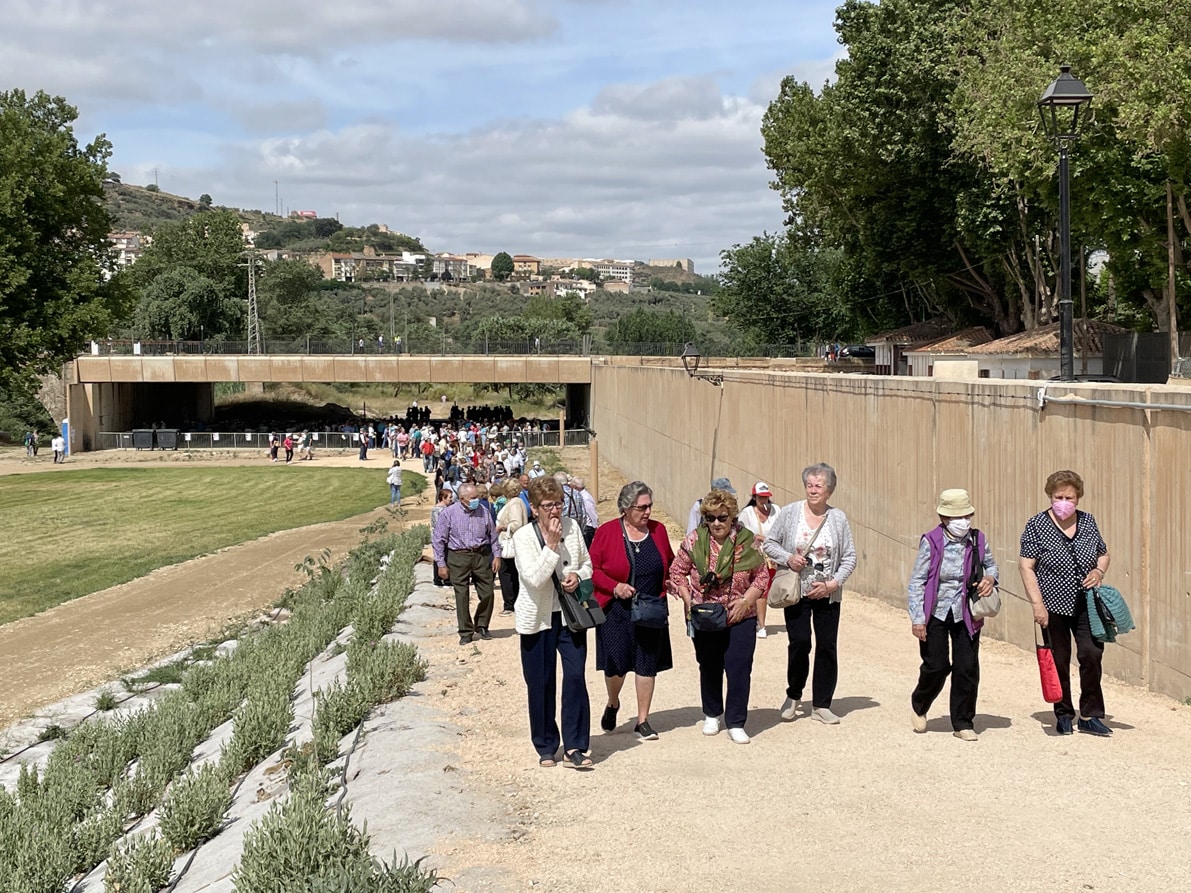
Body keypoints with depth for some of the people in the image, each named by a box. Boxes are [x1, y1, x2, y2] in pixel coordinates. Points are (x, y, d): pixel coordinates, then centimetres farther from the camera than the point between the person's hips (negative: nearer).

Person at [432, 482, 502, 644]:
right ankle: (466, 632, 12)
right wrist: (441, 564, -5)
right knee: (462, 596, 1)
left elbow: (493, 535, 13)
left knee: (487, 594, 3)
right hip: (458, 557, -3)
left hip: (482, 555, 3)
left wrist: (497, 555, 8)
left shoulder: (484, 511, 3)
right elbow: (438, 540, -3)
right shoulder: (448, 514, -6)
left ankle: (481, 626, 25)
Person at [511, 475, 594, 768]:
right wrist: (551, 544, -24)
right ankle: (546, 747, 20)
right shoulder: (523, 537, -11)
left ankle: (574, 747, -1)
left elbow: (587, 563, 13)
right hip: (537, 619, -2)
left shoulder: (572, 527, 0)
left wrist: (578, 575, -8)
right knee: (541, 684, 6)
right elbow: (534, 578, -22)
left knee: (575, 678, -8)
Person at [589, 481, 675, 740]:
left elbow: (669, 564, 16)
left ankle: (642, 721, 14)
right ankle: (613, 704, 33)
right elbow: (592, 568, -4)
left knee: (647, 664, 3)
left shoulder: (658, 530, 5)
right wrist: (614, 587, -17)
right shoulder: (606, 532, -6)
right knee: (615, 663, 1)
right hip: (616, 610, -3)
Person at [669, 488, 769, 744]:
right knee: (709, 668, 14)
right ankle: (712, 715, 34)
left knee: (739, 669, -6)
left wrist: (746, 601, -11)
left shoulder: (746, 541, -5)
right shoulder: (694, 541, -4)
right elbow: (677, 572, 3)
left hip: (740, 618, -1)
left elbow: (762, 575, 1)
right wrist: (689, 601, -7)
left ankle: (736, 723, 3)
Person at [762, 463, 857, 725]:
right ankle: (793, 696, 17)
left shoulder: (838, 518, 0)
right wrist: (788, 558, -14)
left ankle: (821, 705, 13)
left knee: (827, 646, 1)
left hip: (827, 594, 1)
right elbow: (769, 543, 5)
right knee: (799, 642, -7)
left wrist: (832, 583, -9)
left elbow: (850, 558, 3)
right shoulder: (790, 512, -2)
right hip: (796, 592, -1)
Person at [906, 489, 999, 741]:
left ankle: (963, 723, 16)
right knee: (937, 666, 1)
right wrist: (917, 618, -13)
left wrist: (991, 577, -6)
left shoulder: (978, 540, -1)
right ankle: (919, 705, 32)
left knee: (967, 669, 1)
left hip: (966, 615, 3)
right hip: (935, 613, -3)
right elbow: (916, 581, -8)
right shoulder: (931, 542, -11)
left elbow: (991, 565, 19)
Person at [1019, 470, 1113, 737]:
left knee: (1091, 654, -11)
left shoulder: (1088, 522, 5)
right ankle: (1063, 715, 21)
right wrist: (1037, 605, -15)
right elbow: (1026, 567, -8)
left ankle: (1089, 716, 0)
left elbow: (1104, 554, 19)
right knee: (1058, 663, 6)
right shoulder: (1036, 525, -7)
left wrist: (1099, 570, -4)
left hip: (1085, 605, 2)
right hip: (1053, 606, -2)